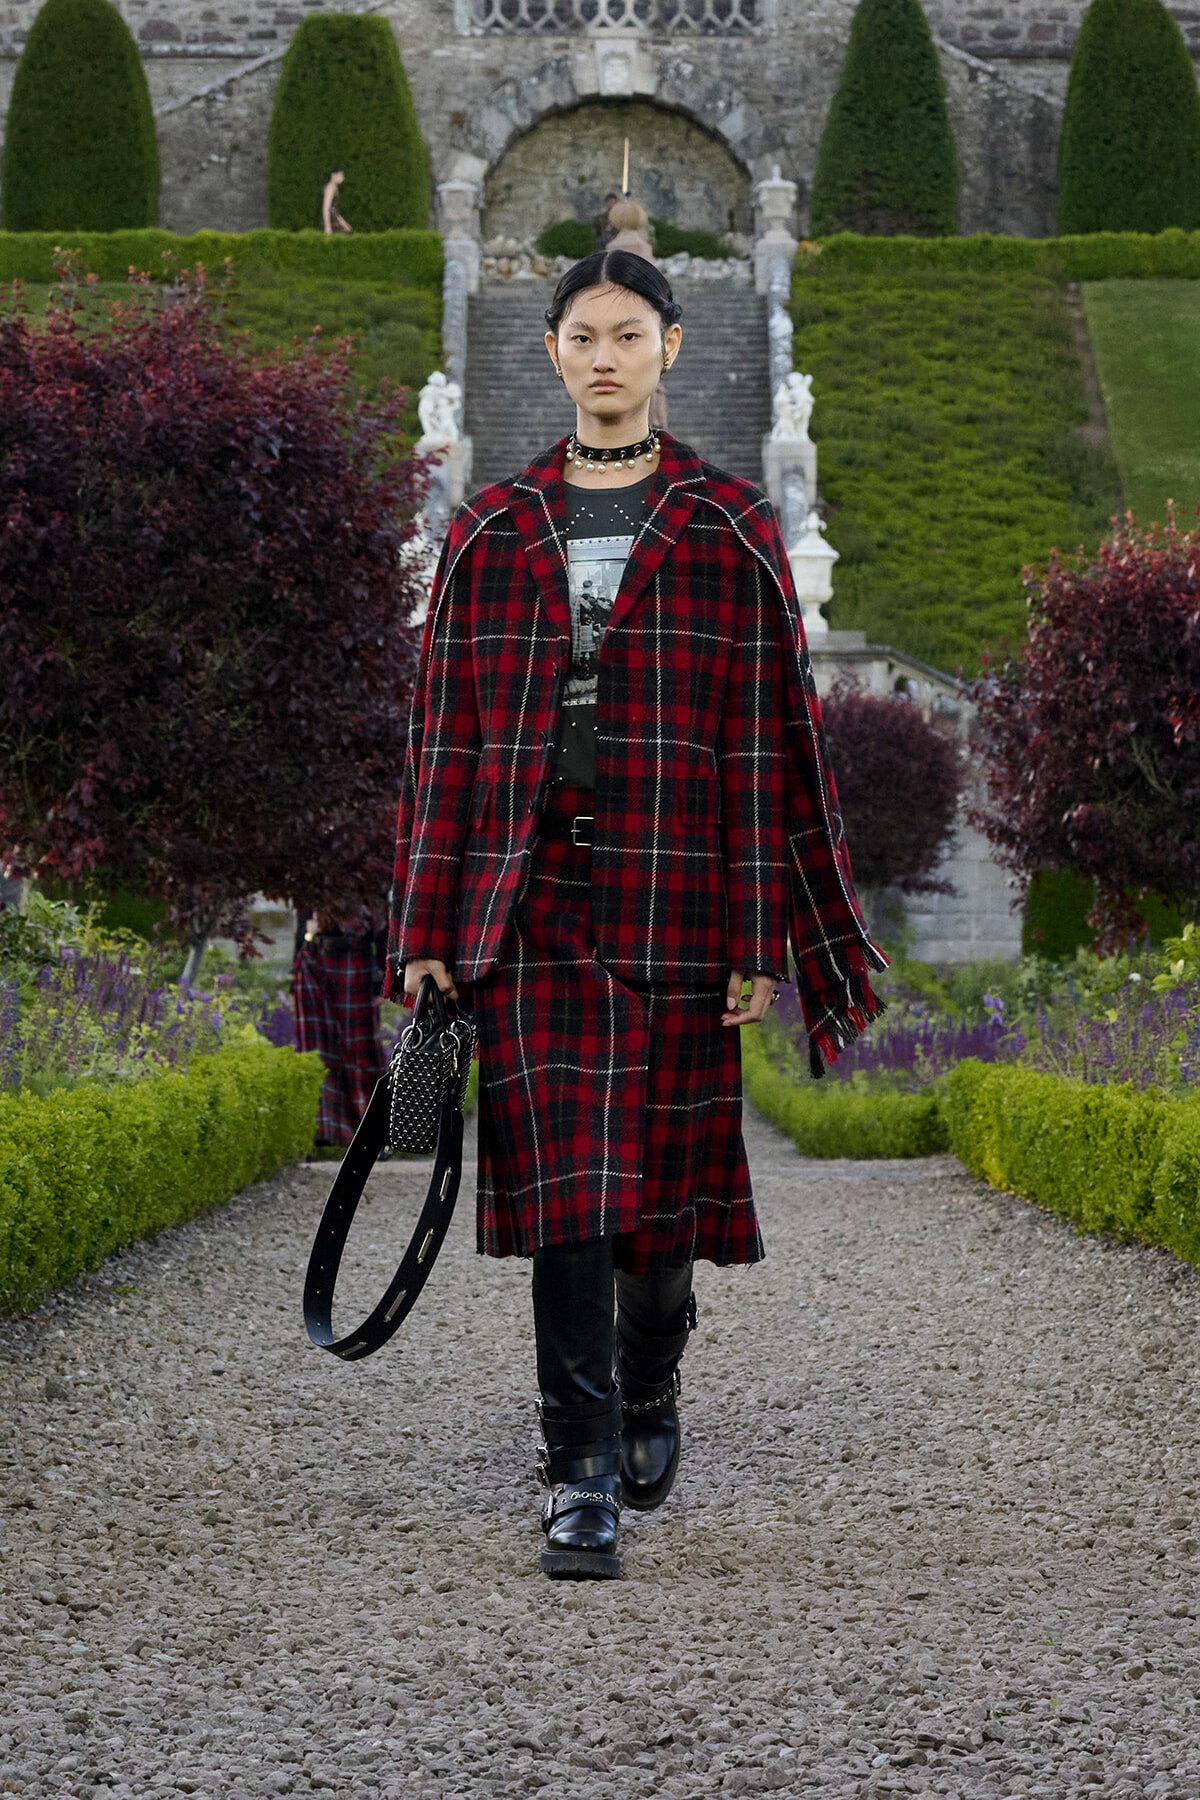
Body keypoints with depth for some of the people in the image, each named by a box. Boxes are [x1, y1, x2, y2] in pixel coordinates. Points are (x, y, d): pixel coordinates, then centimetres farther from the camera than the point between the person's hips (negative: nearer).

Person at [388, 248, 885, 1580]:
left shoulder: (731, 531, 5)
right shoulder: (493, 533, 9)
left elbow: (770, 733, 2)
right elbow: (447, 732, 9)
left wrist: (762, 935, -4)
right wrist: (428, 925, 3)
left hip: (674, 895, 0)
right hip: (533, 901, 1)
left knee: (667, 1170, 7)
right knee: (563, 1181, -6)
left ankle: (650, 1398, 34)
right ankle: (582, 1476, -3)